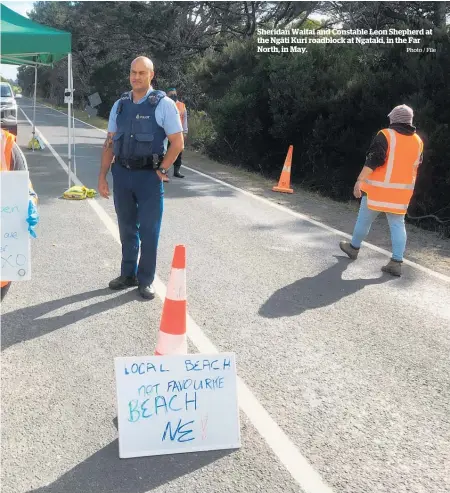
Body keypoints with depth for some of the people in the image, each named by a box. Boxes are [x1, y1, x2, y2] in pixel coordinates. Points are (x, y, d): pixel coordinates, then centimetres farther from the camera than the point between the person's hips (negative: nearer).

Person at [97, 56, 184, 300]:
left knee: (148, 231, 4)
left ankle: (146, 280, 18)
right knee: (127, 229, 15)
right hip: (121, 174, 5)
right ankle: (128, 274, 30)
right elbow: (109, 142, 11)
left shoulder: (164, 104, -6)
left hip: (149, 176, -4)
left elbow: (177, 142, -7)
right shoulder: (120, 105, 8)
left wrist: (161, 171, -8)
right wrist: (102, 175, 6)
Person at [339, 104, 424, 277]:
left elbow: (372, 161, -17)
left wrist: (360, 180, -16)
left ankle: (354, 248, 30)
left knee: (364, 219, 13)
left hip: (379, 188, -4)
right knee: (397, 224, 6)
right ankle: (396, 262, -1)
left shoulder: (385, 135, -10)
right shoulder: (418, 141, 8)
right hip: (402, 191, 4)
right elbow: (416, 166, 17)